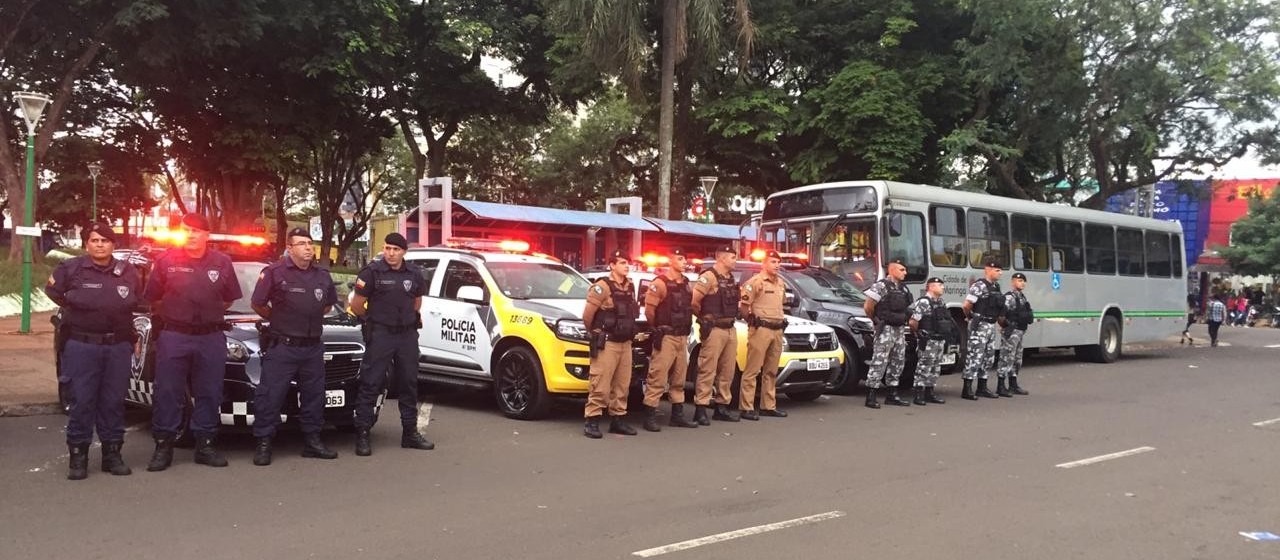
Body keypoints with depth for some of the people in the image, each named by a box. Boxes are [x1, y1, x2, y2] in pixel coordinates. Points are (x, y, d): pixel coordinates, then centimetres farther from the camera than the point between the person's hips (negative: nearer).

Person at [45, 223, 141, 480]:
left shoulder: (128, 271, 6)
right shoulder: (70, 268, -2)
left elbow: (137, 303, 18)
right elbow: (53, 291, 13)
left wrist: (132, 336, 12)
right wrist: (79, 311, 11)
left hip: (118, 345, 3)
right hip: (82, 345, -2)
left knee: (114, 401, 6)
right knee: (82, 401, -3)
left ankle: (112, 453, 15)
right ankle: (78, 456, 5)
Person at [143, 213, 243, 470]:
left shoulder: (222, 263, 5)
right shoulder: (166, 260, 0)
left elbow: (229, 299, 15)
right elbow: (153, 299, 8)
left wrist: (210, 314, 11)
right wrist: (175, 315, 11)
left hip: (211, 338, 2)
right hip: (173, 337, -1)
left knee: (209, 394, 7)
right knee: (168, 393, 2)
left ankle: (205, 445, 16)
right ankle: (163, 446, 10)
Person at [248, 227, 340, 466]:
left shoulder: (322, 275, 10)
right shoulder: (275, 272, -7)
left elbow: (328, 304, 25)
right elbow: (257, 304, 0)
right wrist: (279, 320, 8)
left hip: (313, 348, 5)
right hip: (282, 347, -5)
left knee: (314, 395, 11)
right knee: (270, 395, -5)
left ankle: (312, 440, 22)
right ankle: (264, 444, 3)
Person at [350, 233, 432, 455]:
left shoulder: (414, 273, 6)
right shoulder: (372, 271, -8)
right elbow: (356, 305, -3)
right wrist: (372, 320, 10)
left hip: (407, 334, 5)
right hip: (380, 335, -5)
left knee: (408, 384, 11)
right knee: (370, 384, -5)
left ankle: (410, 433, 21)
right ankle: (362, 435, 1)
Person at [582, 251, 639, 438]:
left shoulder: (630, 287, 13)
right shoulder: (602, 287, -11)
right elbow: (587, 315, -10)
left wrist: (629, 332, 16)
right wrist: (596, 332, 4)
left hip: (626, 343, 7)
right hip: (606, 343, -7)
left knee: (622, 384, 10)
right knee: (600, 384, -7)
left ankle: (617, 419, 19)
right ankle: (591, 421, -2)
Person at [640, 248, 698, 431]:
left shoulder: (686, 284, 13)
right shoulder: (660, 283, -10)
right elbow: (649, 309, -13)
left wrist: (686, 328, 15)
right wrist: (658, 327, 1)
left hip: (682, 337, 8)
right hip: (666, 337, -8)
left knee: (679, 378, 13)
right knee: (658, 377, -9)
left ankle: (677, 415, 22)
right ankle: (650, 416, -5)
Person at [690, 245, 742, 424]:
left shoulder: (731, 279, 15)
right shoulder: (709, 277, -12)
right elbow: (693, 301, -18)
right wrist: (704, 317, -3)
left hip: (730, 329, 9)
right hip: (714, 330, -9)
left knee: (728, 370, 12)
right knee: (708, 370, -6)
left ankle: (722, 406, 21)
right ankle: (700, 409, -2)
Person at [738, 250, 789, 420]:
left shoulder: (780, 283, 16)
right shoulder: (755, 281, -8)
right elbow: (743, 306, -11)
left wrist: (780, 319, 17)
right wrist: (752, 320, -2)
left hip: (777, 330, 8)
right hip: (760, 330, -8)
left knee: (771, 371, 13)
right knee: (752, 370, -7)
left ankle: (768, 406, 21)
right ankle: (746, 408, -7)